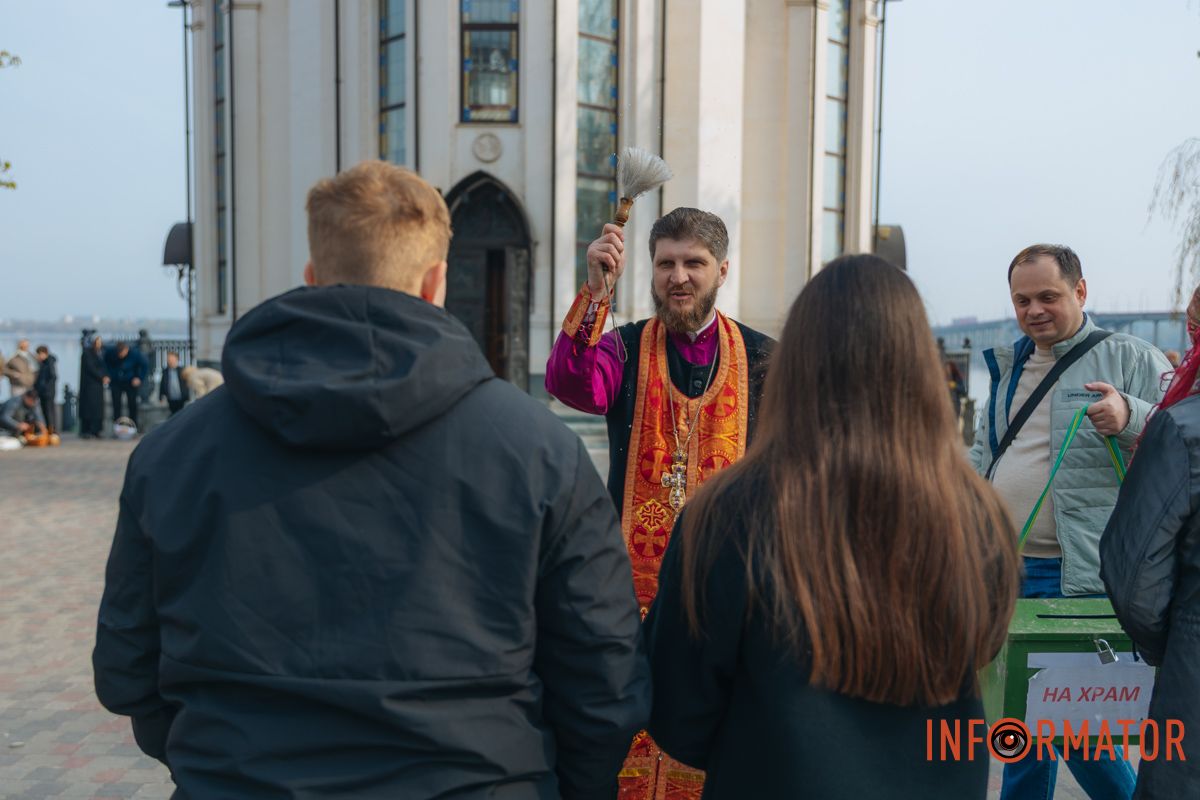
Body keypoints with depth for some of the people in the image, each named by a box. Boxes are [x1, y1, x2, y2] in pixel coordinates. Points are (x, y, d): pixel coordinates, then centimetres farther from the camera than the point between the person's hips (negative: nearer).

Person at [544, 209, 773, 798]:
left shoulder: (760, 359, 6)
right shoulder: (623, 349, 3)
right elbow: (570, 385, -20)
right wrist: (595, 292, -31)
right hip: (635, 576, 0)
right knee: (627, 738, 4)